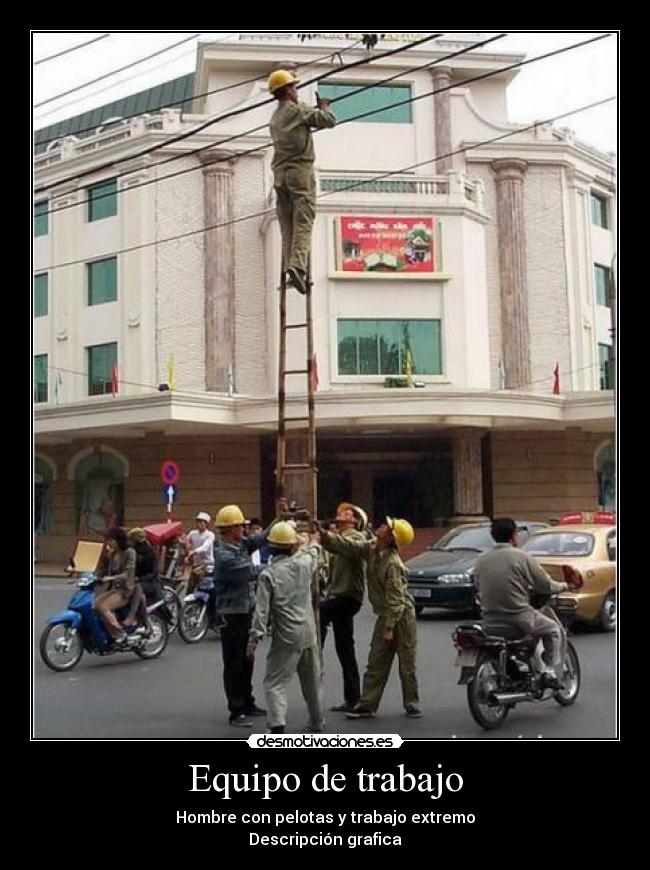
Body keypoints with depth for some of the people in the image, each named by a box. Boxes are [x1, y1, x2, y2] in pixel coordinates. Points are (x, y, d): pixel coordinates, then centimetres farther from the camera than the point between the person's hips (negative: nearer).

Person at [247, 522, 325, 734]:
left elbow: (261, 611, -14)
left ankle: (277, 725, -16)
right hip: (309, 634, 5)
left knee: (274, 683, -1)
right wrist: (315, 545, 48)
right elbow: (312, 553, 26)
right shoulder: (304, 563, -1)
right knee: (312, 681, 20)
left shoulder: (268, 574, -11)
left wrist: (253, 641, -9)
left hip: (286, 638, -5)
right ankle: (317, 722, 32)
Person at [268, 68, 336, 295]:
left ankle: (288, 269, -4)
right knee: (303, 222, -14)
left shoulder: (275, 117, 20)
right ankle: (297, 265, -29)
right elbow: (330, 121, -3)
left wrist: (316, 110, 33)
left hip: (280, 174, 7)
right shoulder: (299, 110, -2)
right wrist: (323, 108, 17)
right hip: (300, 170, -7)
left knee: (287, 225, 3)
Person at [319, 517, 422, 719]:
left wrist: (389, 627, -21)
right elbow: (348, 546, 4)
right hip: (385, 615, 8)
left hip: (402, 616, -8)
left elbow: (396, 598, -22)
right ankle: (367, 705, 15)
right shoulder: (372, 548, -1)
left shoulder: (393, 563, -23)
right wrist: (324, 534, -9)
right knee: (376, 664, 9)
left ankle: (412, 705, 18)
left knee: (407, 664, 4)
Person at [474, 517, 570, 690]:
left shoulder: (481, 559, 3)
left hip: (489, 618, 5)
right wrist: (563, 586, 18)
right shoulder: (522, 557, -10)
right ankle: (550, 673, 11)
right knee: (554, 629, 19)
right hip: (518, 616, -5)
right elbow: (546, 585, -5)